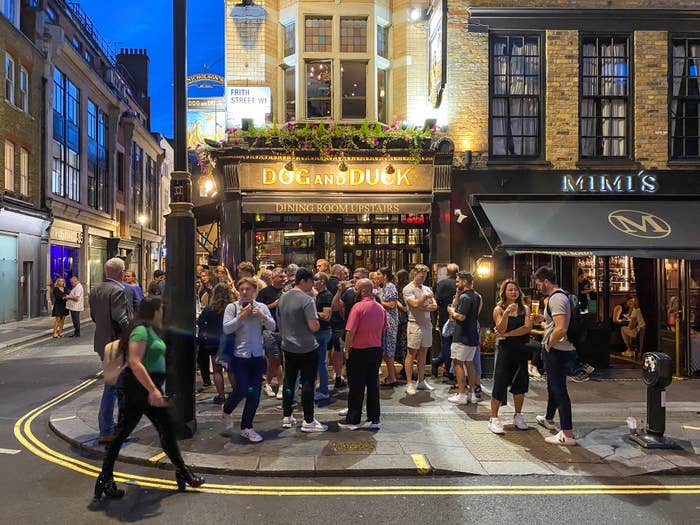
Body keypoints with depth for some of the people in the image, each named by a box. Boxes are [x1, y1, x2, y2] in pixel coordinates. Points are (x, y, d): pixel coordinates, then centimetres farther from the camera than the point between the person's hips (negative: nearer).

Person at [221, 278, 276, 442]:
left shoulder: (261, 307, 4)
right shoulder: (232, 307, -3)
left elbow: (272, 326, 1)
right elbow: (226, 329, -11)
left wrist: (262, 316, -15)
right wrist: (242, 316, -17)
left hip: (258, 356, 3)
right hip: (240, 355, -3)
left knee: (254, 393, 6)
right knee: (241, 390, -3)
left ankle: (247, 428, 21)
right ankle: (226, 412, 30)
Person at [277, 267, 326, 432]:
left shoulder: (283, 298, 7)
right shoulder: (307, 299, -17)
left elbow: (279, 322, 16)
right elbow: (314, 326, -22)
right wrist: (318, 324, -1)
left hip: (288, 346, 7)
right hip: (306, 348, -7)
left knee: (289, 381, 14)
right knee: (308, 383, 1)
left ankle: (287, 417, 23)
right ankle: (308, 421, 6)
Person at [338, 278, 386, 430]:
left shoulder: (358, 307, -17)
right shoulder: (381, 308, 4)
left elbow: (351, 331, -17)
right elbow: (383, 330, 11)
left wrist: (347, 349, -6)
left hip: (359, 351, -6)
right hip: (376, 350, 6)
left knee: (356, 387, 4)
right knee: (373, 385, 12)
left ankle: (353, 420, 12)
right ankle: (374, 419, 17)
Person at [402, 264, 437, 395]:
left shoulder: (426, 289, 13)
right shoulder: (408, 289, -7)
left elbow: (434, 306, 4)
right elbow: (415, 304, -21)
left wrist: (422, 308, -11)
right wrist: (426, 297, -9)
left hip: (427, 324, 7)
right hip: (415, 324, -6)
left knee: (423, 354, 12)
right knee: (411, 354, -2)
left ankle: (421, 382, 20)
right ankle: (409, 383, 3)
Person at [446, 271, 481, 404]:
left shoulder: (465, 297, -17)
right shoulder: (475, 296, 13)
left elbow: (461, 316, -24)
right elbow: (456, 306, 15)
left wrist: (452, 312, -6)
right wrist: (457, 294, 8)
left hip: (462, 336, -9)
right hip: (472, 336, 9)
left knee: (458, 363, -3)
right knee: (469, 363, 14)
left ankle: (461, 395, -2)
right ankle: (472, 393, 18)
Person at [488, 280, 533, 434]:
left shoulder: (524, 309, 6)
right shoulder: (499, 309, -1)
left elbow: (527, 327, -8)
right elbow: (501, 329, -12)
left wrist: (508, 334, -14)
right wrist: (506, 313, -26)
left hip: (521, 350, 3)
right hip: (505, 350, -3)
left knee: (520, 382, 10)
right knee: (500, 382, -4)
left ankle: (518, 416, 25)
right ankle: (494, 419, 3)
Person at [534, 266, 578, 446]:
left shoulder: (556, 298, -20)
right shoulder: (559, 296, 14)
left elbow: (561, 329, -30)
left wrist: (548, 344, -18)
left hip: (557, 351, -11)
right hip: (560, 351, 11)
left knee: (559, 390, -6)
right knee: (553, 386, 24)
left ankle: (567, 434, -2)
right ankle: (549, 419, 42)